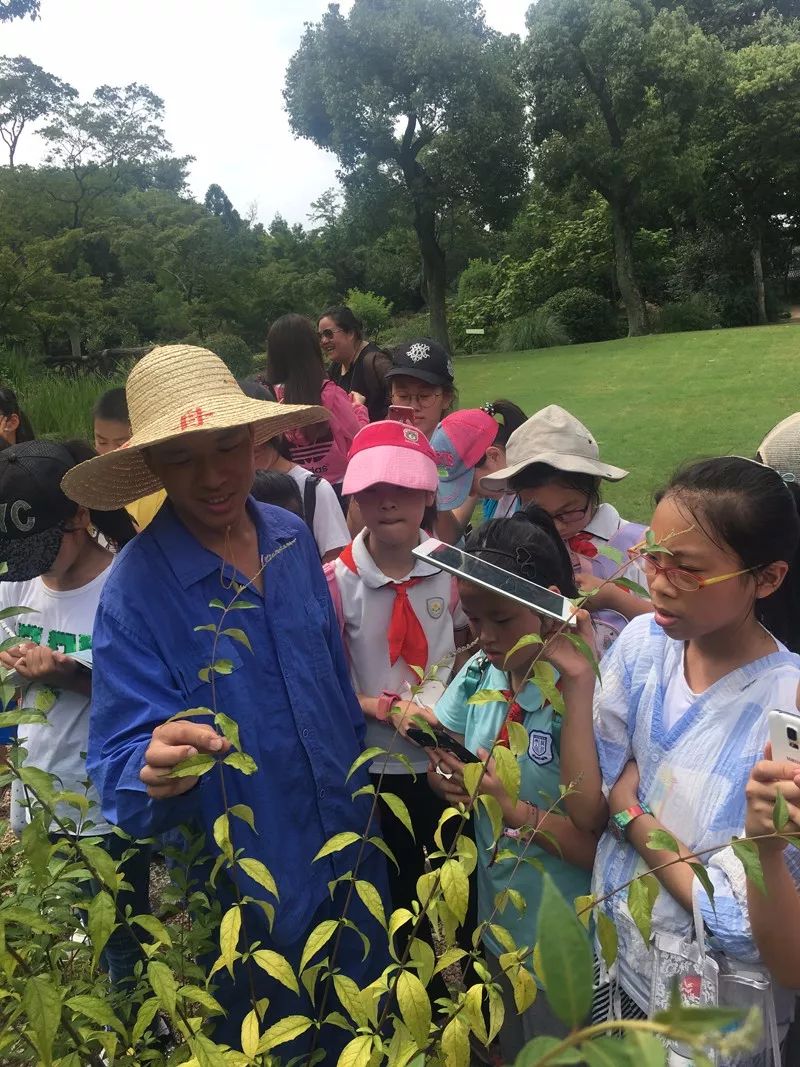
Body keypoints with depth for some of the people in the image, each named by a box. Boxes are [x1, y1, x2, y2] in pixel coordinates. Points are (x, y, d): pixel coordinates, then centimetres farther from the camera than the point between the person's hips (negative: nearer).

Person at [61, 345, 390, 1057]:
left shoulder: (293, 539, -7)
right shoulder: (135, 589, -22)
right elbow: (120, 766, -22)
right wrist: (156, 772, -44)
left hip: (353, 854, 5)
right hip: (251, 892, -4)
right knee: (276, 1047, 21)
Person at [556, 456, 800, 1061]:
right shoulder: (643, 643, -12)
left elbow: (741, 921, -25)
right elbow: (588, 813, -11)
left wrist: (632, 816, -17)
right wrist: (579, 681, -22)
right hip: (610, 963, 5)